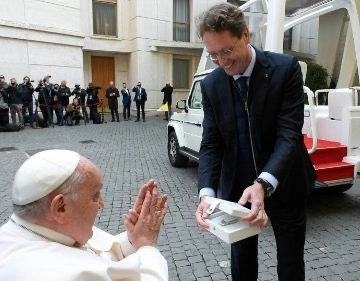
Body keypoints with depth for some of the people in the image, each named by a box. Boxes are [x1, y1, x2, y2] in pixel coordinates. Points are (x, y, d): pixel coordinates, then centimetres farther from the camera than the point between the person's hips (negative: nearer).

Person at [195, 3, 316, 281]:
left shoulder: (286, 68, -14)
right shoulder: (211, 84, -6)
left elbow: (289, 134, -21)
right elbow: (211, 144, -8)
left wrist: (263, 183, -37)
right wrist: (207, 192, -24)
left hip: (284, 184, -1)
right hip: (237, 186, 2)